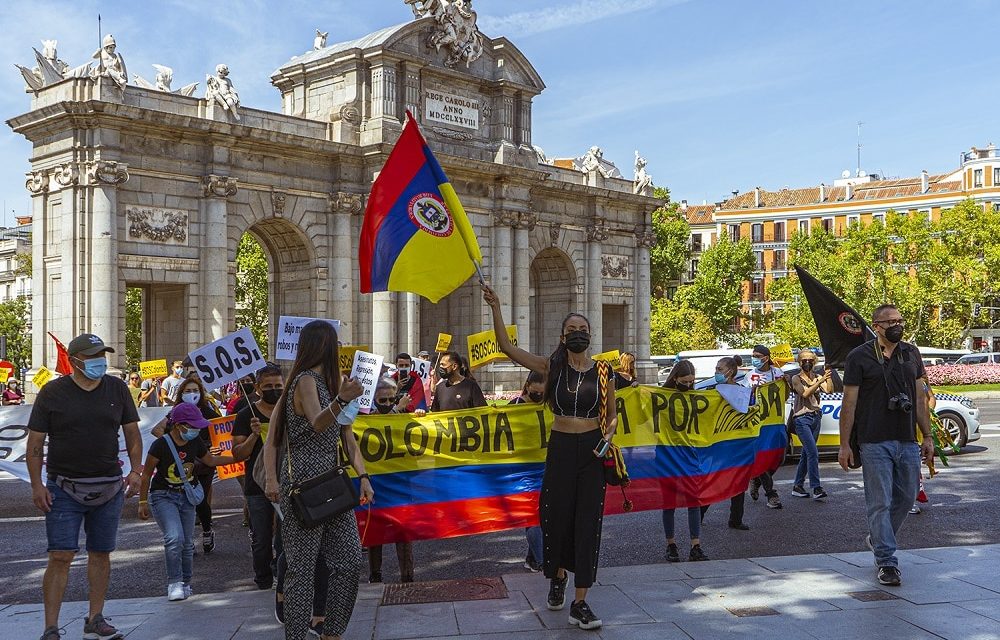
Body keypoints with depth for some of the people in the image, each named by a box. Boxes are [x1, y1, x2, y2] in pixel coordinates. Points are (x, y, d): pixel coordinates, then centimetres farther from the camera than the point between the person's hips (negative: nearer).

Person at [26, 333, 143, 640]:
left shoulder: (117, 389, 6)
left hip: (109, 488, 3)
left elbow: (132, 433, 11)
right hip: (64, 489, -3)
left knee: (101, 554, 10)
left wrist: (135, 470, 1)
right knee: (60, 557, -7)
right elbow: (35, 442, -1)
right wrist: (37, 485, -8)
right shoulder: (52, 392, -3)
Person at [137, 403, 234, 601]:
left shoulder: (195, 443, -1)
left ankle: (185, 584, 22)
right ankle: (174, 583, -11)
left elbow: (210, 460, 17)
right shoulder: (161, 445, -17)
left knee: (187, 543, 7)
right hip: (163, 496, -5)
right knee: (174, 538, -22)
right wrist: (143, 502, -5)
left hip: (186, 496, 5)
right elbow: (146, 474, -8)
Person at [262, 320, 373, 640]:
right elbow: (317, 423, -29)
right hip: (304, 485, -9)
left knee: (349, 560, 6)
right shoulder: (305, 380, -10)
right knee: (302, 566, -4)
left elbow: (347, 436, 14)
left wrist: (363, 477, 3)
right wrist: (341, 401, -49)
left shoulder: (331, 382, 17)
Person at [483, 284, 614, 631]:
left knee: (587, 520, -3)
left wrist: (608, 436, -11)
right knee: (557, 515, 8)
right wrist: (496, 307, -14)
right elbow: (506, 346, -7)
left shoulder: (602, 371, 1)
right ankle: (558, 576, 39)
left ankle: (580, 602, 2)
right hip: (560, 447, 1)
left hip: (591, 449, 0)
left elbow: (612, 415, 10)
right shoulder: (551, 366, 0)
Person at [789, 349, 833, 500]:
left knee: (806, 453, 9)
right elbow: (805, 393, -18)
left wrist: (828, 377, -22)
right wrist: (820, 381, -26)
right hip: (802, 418, -5)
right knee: (813, 452, -16)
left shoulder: (817, 377, 10)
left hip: (816, 417, 5)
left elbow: (828, 390, -6)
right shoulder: (796, 378, -2)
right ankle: (816, 488, -17)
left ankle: (798, 486, 17)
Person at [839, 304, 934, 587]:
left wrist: (927, 437, 13)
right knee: (880, 503, -4)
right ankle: (887, 562, 3)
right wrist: (844, 445, -6)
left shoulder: (911, 354, 12)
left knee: (906, 497, 12)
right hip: (875, 443, -5)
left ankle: (877, 539, 35)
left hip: (908, 442, 5)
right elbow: (849, 403, -3)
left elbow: (919, 398, 16)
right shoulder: (859, 357, -3)